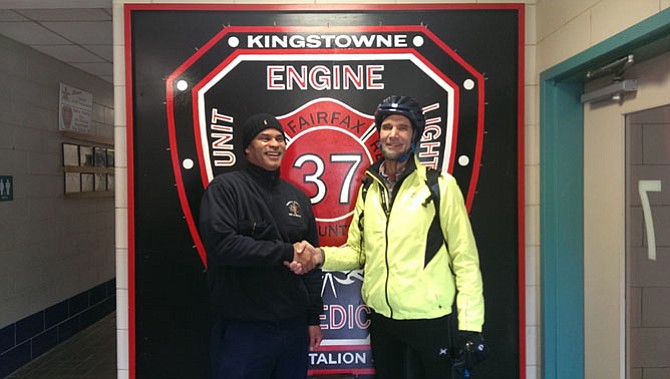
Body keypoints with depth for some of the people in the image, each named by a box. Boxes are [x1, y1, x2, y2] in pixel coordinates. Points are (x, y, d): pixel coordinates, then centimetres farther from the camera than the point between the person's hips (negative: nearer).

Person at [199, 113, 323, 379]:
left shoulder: (298, 197, 10)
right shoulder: (225, 188, -7)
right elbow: (221, 243, -22)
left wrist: (313, 317, 11)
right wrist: (286, 252, -17)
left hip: (295, 327, 5)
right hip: (242, 329, -5)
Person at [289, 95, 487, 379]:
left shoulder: (440, 185, -8)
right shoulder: (368, 189, 7)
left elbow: (465, 258, -8)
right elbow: (357, 251, 10)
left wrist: (470, 325, -12)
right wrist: (321, 256, -9)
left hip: (429, 317, -4)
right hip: (381, 317, 5)